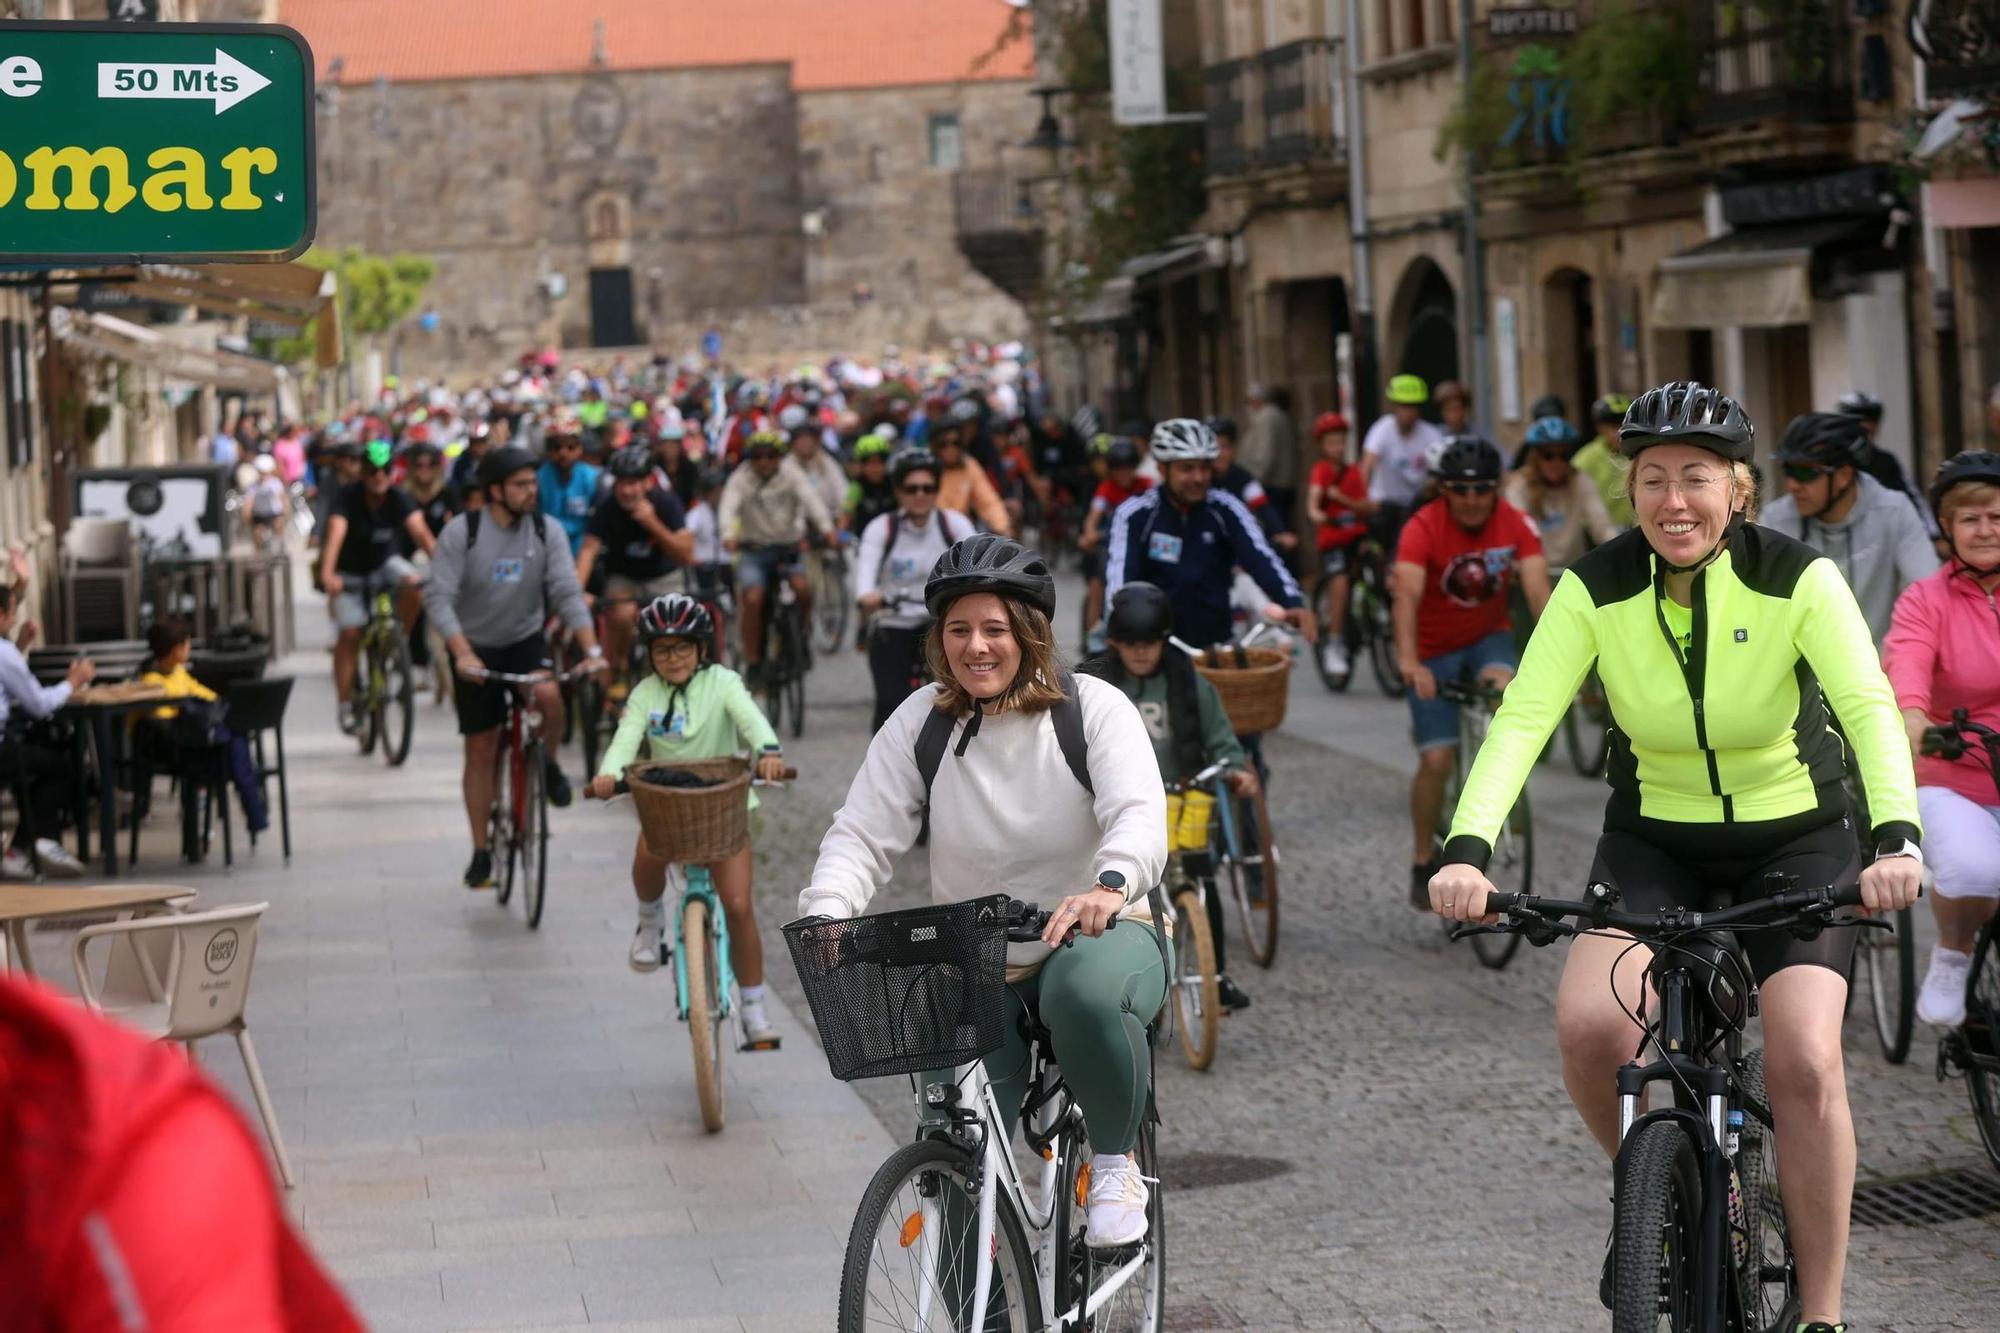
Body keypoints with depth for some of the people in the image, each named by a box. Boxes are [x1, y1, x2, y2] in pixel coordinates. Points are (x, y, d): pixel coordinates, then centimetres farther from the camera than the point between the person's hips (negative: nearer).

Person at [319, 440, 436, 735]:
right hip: (350, 572, -2)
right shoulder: (348, 498, -24)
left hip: (384, 564, 2)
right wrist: (327, 574, -56)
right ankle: (346, 705, -1)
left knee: (413, 584, -28)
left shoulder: (399, 499, -18)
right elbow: (335, 534, -39)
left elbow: (419, 531, -33)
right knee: (350, 633, -11)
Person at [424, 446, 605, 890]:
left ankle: (548, 762, 0)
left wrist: (592, 648, -27)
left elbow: (568, 593, -13)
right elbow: (438, 597, -21)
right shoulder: (462, 532, -15)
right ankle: (480, 853, 15)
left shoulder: (546, 531, -8)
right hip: (476, 648, -1)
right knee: (480, 752, 3)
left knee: (549, 695, -32)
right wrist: (462, 652, -35)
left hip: (526, 640, 1)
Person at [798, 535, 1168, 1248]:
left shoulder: (1093, 708, -7)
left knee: (1087, 992, -39)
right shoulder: (920, 722, 1)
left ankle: (1115, 1161, -15)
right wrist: (827, 914, -26)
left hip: (1100, 934, -3)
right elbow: (862, 834, -4)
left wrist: (1109, 885, -43)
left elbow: (1140, 814, -21)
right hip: (975, 969, 3)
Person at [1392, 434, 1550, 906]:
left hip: (1490, 637, 2)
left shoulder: (1515, 524, -16)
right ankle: (1423, 863, 6)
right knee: (1437, 758, -11)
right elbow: (1406, 595, -36)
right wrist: (1408, 661, -51)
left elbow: (1538, 588, -26)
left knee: (1507, 688, -31)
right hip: (1435, 649, -2)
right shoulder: (1424, 528, -23)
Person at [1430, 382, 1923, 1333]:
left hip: (1795, 838, -1)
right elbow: (1523, 718, -23)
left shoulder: (1798, 579, -19)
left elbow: (1870, 707, -29)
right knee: (1588, 1024, -24)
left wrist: (1895, 839, -47)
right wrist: (1468, 849, -39)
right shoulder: (1596, 589, -15)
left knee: (1804, 1062, -19)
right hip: (1654, 840, 2)